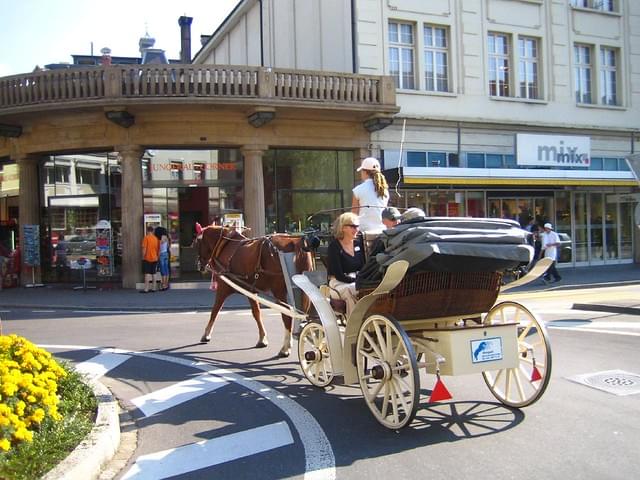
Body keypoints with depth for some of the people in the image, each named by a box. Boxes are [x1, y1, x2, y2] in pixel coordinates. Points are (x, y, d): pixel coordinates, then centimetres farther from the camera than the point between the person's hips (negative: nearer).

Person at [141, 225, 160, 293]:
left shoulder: (146, 237, -10)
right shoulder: (156, 238, 7)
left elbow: (144, 249, -13)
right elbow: (158, 249, 11)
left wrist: (143, 257, -5)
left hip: (147, 258, -5)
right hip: (154, 259, 5)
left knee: (147, 274, -7)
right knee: (153, 274, 12)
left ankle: (146, 289, -9)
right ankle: (154, 288, 14)